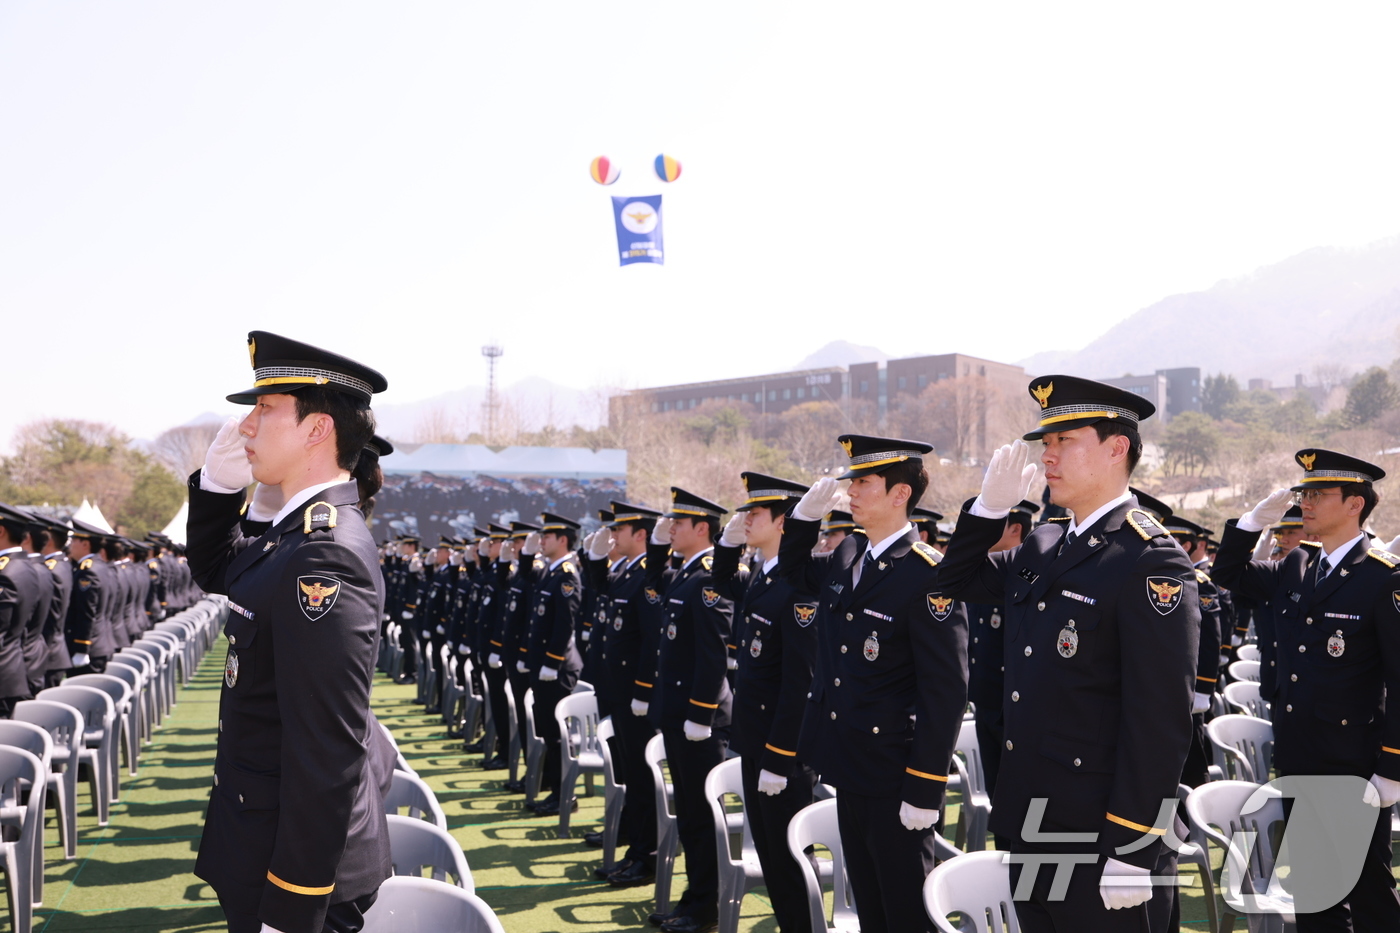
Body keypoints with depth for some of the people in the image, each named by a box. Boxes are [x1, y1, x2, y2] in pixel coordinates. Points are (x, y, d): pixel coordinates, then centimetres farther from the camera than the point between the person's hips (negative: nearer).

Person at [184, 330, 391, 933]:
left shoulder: (326, 556, -25)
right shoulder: (298, 535, 5)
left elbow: (329, 754, -28)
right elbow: (215, 570, 25)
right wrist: (219, 478, 7)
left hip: (300, 867, -9)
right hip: (269, 843, 9)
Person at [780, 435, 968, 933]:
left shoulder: (929, 576, -18)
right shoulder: (847, 556, 5)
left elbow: (946, 691, -19)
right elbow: (794, 571, 27)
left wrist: (924, 790, -19)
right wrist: (806, 513, 7)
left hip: (896, 778, -8)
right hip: (848, 767, 8)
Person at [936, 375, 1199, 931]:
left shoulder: (1151, 562, -16)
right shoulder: (1043, 548, 9)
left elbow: (1161, 720, -19)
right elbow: (960, 581, 22)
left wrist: (1131, 850, -21)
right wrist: (991, 504, 6)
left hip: (1100, 843, -8)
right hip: (1030, 826, 8)